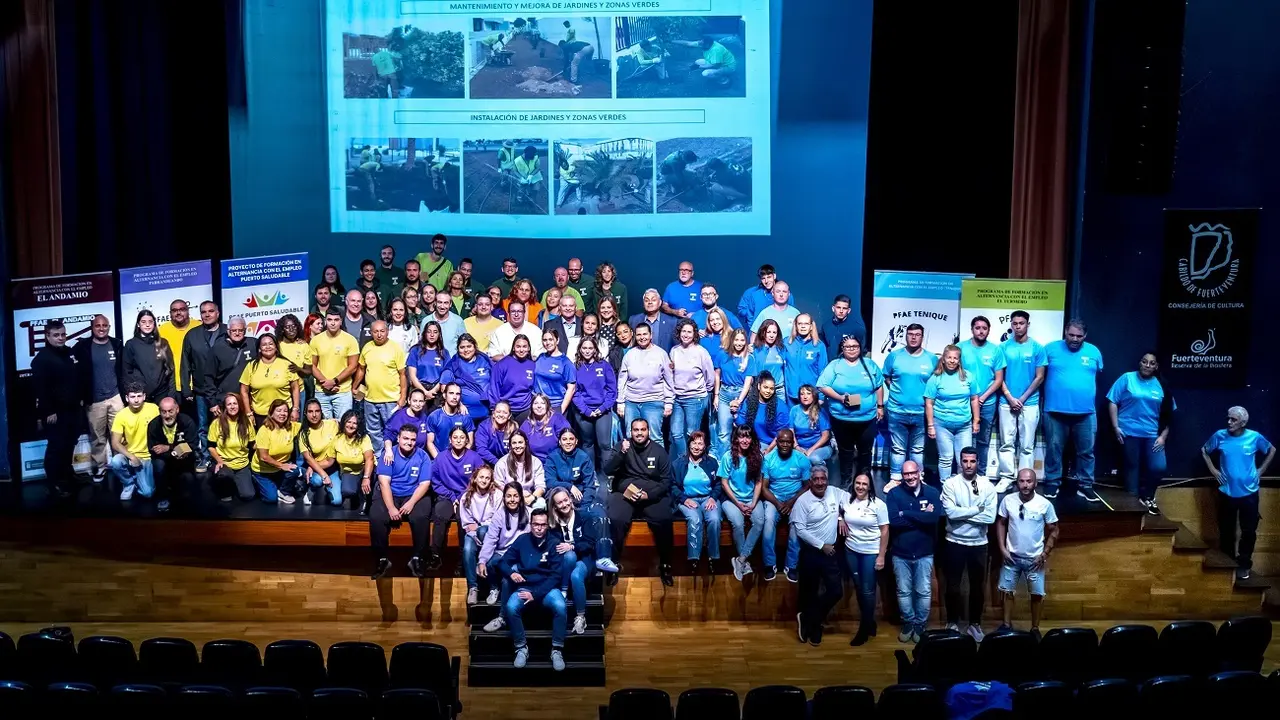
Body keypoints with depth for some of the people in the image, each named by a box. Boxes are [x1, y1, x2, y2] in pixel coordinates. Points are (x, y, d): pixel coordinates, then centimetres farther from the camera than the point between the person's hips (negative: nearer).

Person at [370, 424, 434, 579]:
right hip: (389, 495, 0)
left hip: (415, 496, 0)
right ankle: (382, 560, -12)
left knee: (420, 517, -32)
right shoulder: (388, 455, -3)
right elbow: (384, 482, -11)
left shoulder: (422, 457, -2)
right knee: (375, 517, -28)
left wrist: (411, 503, -22)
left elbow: (425, 484, -7)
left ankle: (417, 559, -16)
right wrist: (390, 508, -23)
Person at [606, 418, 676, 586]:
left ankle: (665, 564, -11)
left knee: (664, 521, -29)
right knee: (615, 520, -30)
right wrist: (622, 453, -16)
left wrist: (649, 495, -11)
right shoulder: (623, 446, 9)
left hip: (652, 496, 0)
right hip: (625, 493, 0)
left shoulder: (659, 451, 8)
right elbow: (608, 471, -2)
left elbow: (666, 480, 5)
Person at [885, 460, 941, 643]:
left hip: (924, 553, 0)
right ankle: (908, 622, 30)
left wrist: (906, 514, -18)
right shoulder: (894, 494, -7)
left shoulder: (932, 493, -5)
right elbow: (893, 520, -19)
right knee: (904, 592, 12)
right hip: (901, 553, 0)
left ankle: (920, 624, 27)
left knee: (924, 592, 9)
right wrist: (922, 517, -19)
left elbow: (934, 518, -21)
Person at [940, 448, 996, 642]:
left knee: (977, 586, 12)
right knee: (953, 585, 8)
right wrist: (977, 509, -15)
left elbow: (990, 517, -15)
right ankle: (952, 622, 24)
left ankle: (975, 623, 27)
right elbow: (951, 512, -20)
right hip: (955, 542, -1)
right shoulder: (950, 484, -8)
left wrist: (962, 514, -16)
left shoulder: (988, 486, -4)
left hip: (978, 543, 1)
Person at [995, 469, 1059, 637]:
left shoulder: (1045, 504, -13)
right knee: (1007, 591, 9)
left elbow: (1053, 531, -4)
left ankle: (1035, 628, 21)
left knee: (1037, 594, 6)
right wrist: (1002, 548, -4)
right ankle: (1007, 625, 24)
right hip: (1012, 556, 2)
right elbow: (1001, 523, 3)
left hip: (1034, 558, -1)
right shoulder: (1008, 500, -9)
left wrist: (1045, 554, -9)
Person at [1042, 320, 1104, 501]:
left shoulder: (1094, 352, 6)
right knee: (1054, 449, 6)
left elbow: (1098, 376, 18)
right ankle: (1052, 483, 17)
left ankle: (1085, 485, 18)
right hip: (1055, 411, -2)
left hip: (1086, 412, 2)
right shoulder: (1051, 349, -1)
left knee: (1086, 451, 8)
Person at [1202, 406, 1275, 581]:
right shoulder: (1219, 436, -8)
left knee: (1249, 531, 6)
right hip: (1226, 493, 1)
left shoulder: (1255, 437, -9)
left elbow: (1272, 450, 9)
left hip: (1249, 493, -1)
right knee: (1226, 531, 10)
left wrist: (1261, 470, 2)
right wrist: (1213, 469, 1)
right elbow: (1204, 450, 10)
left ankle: (1244, 564, 22)